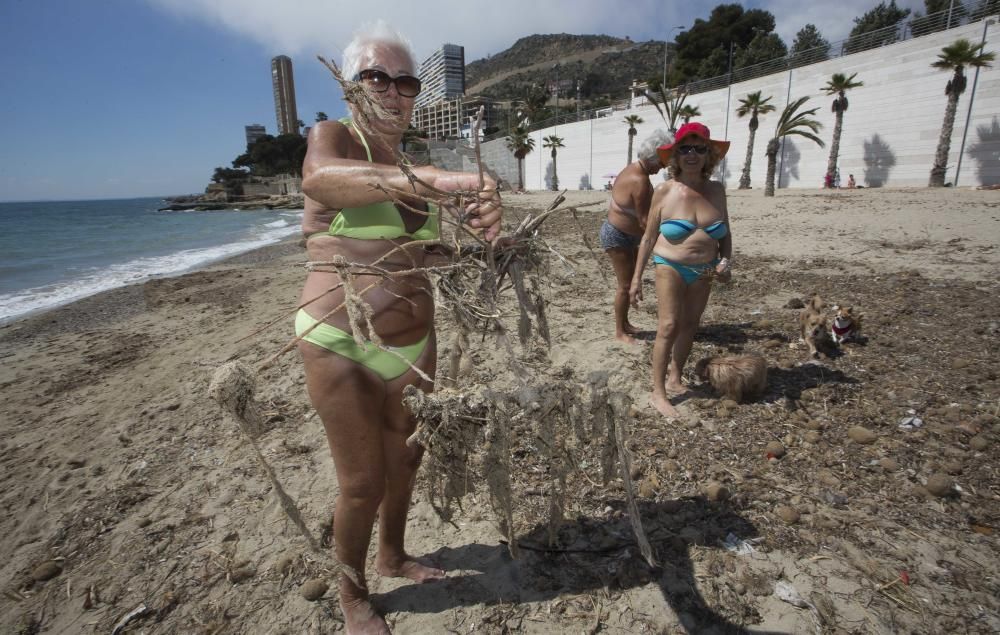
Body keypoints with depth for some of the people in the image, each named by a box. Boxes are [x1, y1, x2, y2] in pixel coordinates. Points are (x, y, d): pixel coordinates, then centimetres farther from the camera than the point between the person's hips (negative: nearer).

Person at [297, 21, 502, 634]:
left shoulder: (413, 171, 11)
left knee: (405, 458, 20)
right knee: (363, 481, 3)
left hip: (414, 346, 7)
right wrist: (429, 179, -47)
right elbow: (322, 178, -32)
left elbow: (436, 247, 10)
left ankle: (393, 553, 47)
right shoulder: (331, 137, -7)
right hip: (342, 346, -6)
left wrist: (480, 229, -10)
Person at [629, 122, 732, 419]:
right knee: (669, 326, -11)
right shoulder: (665, 191, -7)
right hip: (671, 267, -4)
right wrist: (637, 278, -5)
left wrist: (725, 261, -6)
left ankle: (674, 379, 29)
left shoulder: (716, 190, 2)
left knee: (689, 326, 12)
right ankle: (658, 392, -2)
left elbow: (725, 234, 12)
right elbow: (649, 238, -3)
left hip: (703, 272, 4)